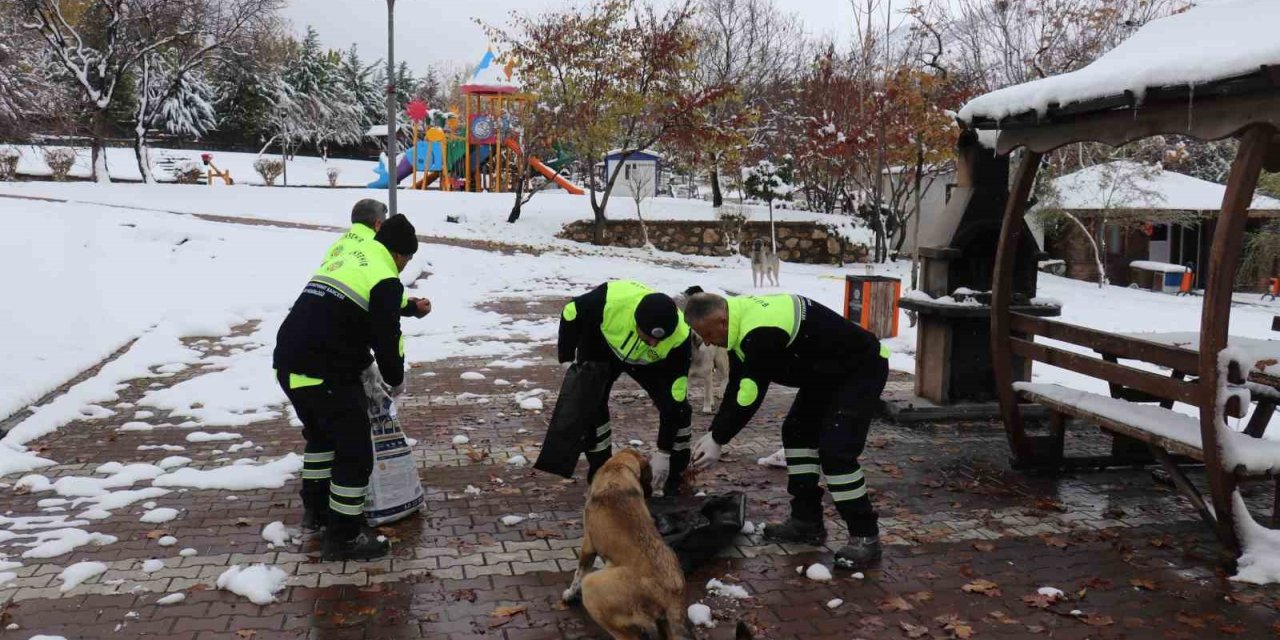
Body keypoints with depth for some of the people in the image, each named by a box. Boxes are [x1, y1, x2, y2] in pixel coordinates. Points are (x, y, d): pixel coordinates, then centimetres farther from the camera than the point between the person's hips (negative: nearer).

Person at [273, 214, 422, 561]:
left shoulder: (342, 261, 20)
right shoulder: (385, 280, -6)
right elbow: (387, 339, -8)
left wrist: (362, 361, 32)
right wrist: (396, 380, 11)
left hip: (289, 364, 9)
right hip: (325, 375, -9)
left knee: (320, 433, 30)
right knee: (354, 451, 3)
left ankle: (316, 509, 42)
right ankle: (343, 537, 10)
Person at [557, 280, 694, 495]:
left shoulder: (680, 338, -38)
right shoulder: (610, 299, -43)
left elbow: (673, 400, -30)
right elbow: (571, 313, -20)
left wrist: (664, 453, -25)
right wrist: (567, 357, -12)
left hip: (648, 363, 0)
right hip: (600, 349, 0)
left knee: (679, 408, -11)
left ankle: (675, 480, 6)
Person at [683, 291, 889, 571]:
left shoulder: (762, 332, -35)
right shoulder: (742, 319, -2)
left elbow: (749, 395, -29)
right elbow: (736, 387, 3)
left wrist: (717, 440, -18)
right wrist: (714, 433, 0)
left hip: (863, 368, -10)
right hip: (828, 370, 11)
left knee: (835, 449, -18)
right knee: (797, 431, 11)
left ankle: (866, 537, -7)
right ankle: (807, 520, 18)